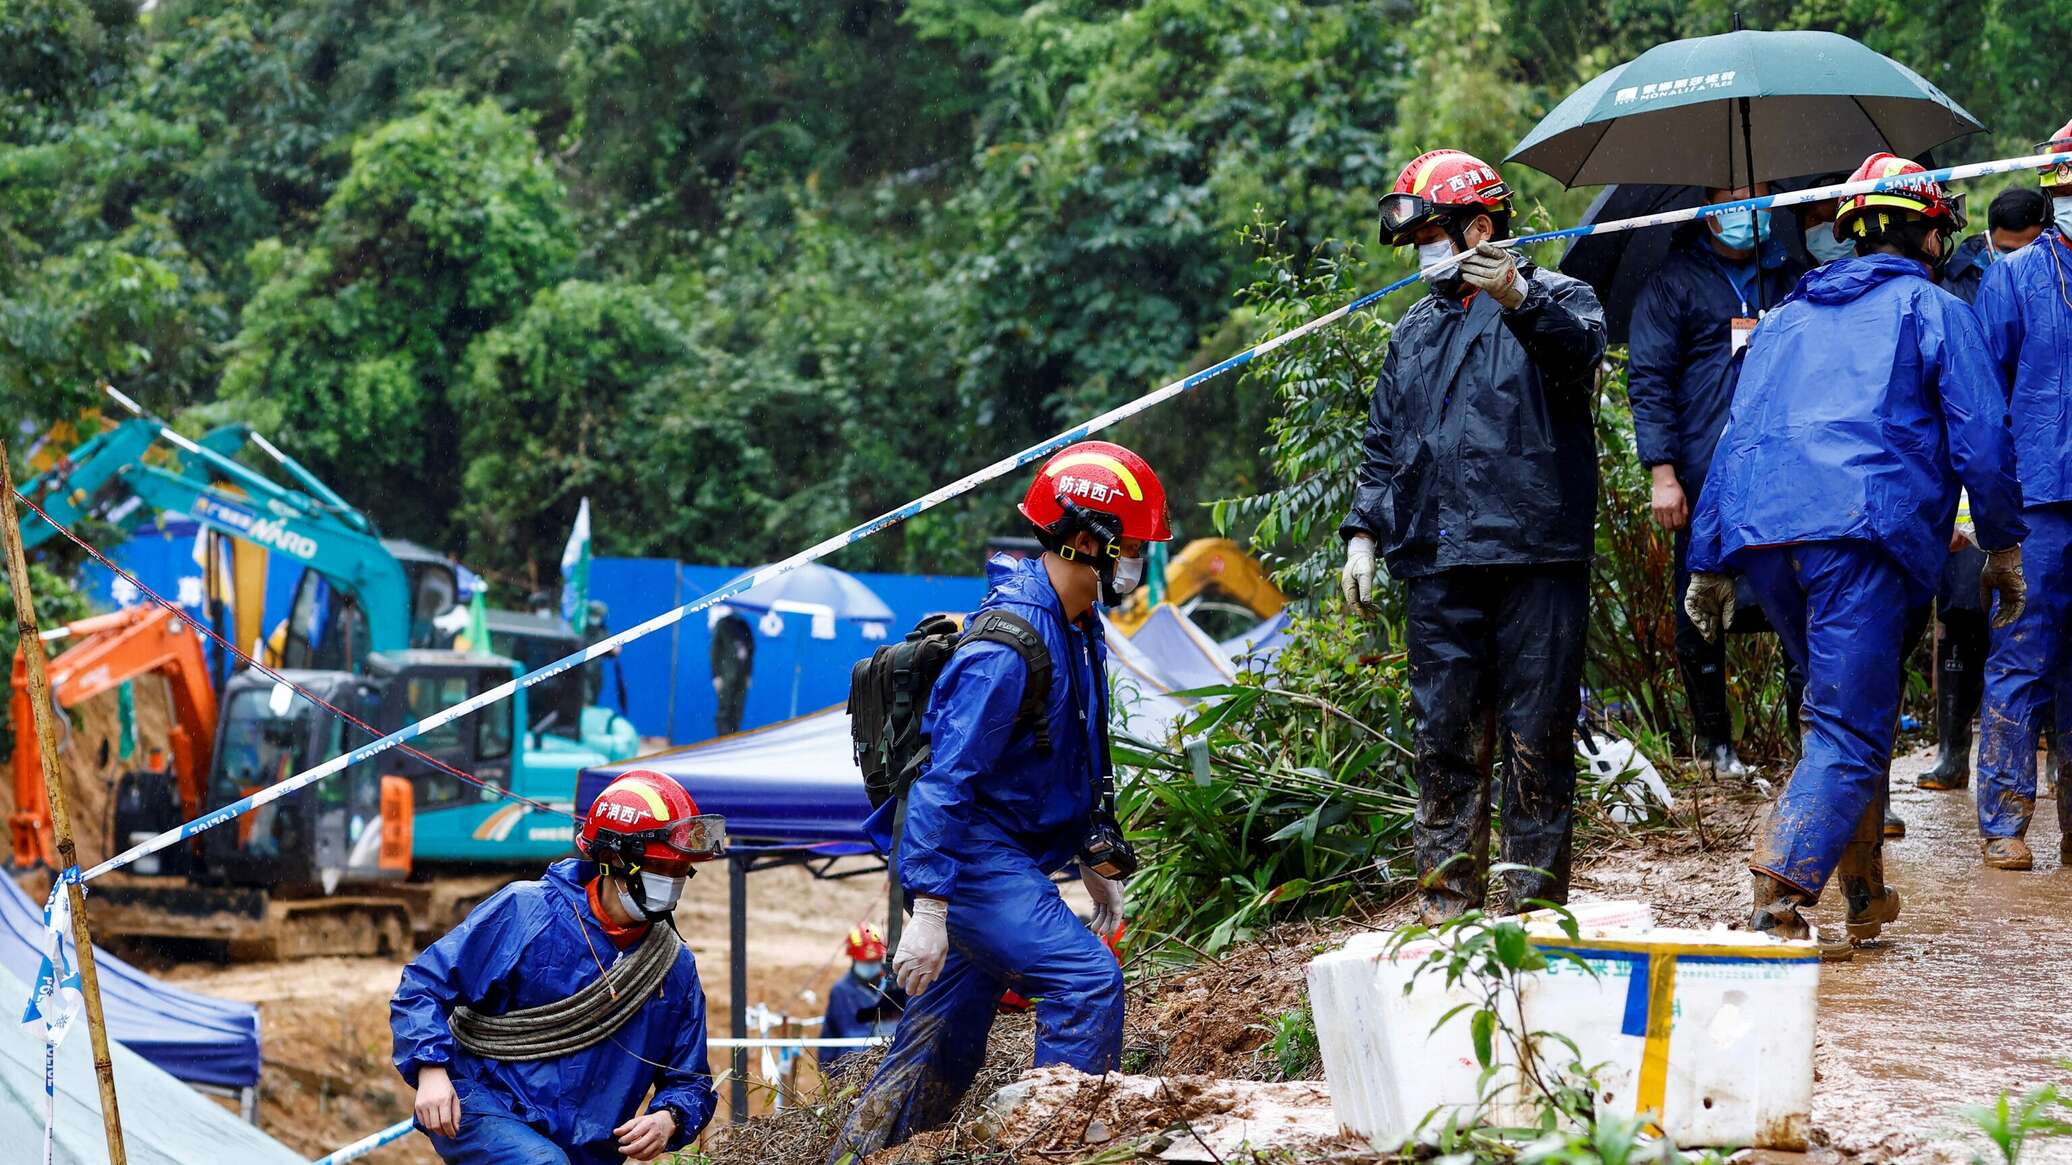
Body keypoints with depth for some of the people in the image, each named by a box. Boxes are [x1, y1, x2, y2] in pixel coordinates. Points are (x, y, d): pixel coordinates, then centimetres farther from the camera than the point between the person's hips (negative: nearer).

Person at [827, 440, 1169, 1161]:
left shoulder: (1078, 629, 9)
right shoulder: (1008, 643, -21)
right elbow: (947, 776, -24)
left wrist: (1090, 866, 23)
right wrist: (927, 909, -27)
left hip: (1009, 862, 10)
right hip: (969, 858, -10)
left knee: (944, 1049, 12)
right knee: (1088, 982, -21)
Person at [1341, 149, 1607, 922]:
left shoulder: (1555, 300, 5)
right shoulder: (1415, 331, 22)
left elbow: (1582, 350, -19)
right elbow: (1382, 446, 25)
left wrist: (1520, 299, -36)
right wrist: (1363, 534, 14)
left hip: (1536, 562, -5)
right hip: (1438, 567, 5)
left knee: (1536, 736, -3)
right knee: (1444, 738, 5)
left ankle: (1534, 903, 3)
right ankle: (1447, 901, 10)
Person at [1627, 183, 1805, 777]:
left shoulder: (1785, 277, 18)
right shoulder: (1673, 282, 4)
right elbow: (1648, 380, -2)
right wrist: (1662, 472, -11)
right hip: (1705, 479, -3)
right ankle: (1713, 740, 11)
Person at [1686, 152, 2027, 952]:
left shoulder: (1785, 318, 27)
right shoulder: (1933, 309, 12)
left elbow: (1734, 437, 24)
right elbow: (1980, 435, 4)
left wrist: (1709, 564, 25)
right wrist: (2002, 543, 14)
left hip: (1758, 528, 6)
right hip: (1864, 527, -6)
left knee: (1846, 709, 22)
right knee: (1850, 732, -9)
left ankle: (1865, 892, 24)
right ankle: (1775, 905, -26)